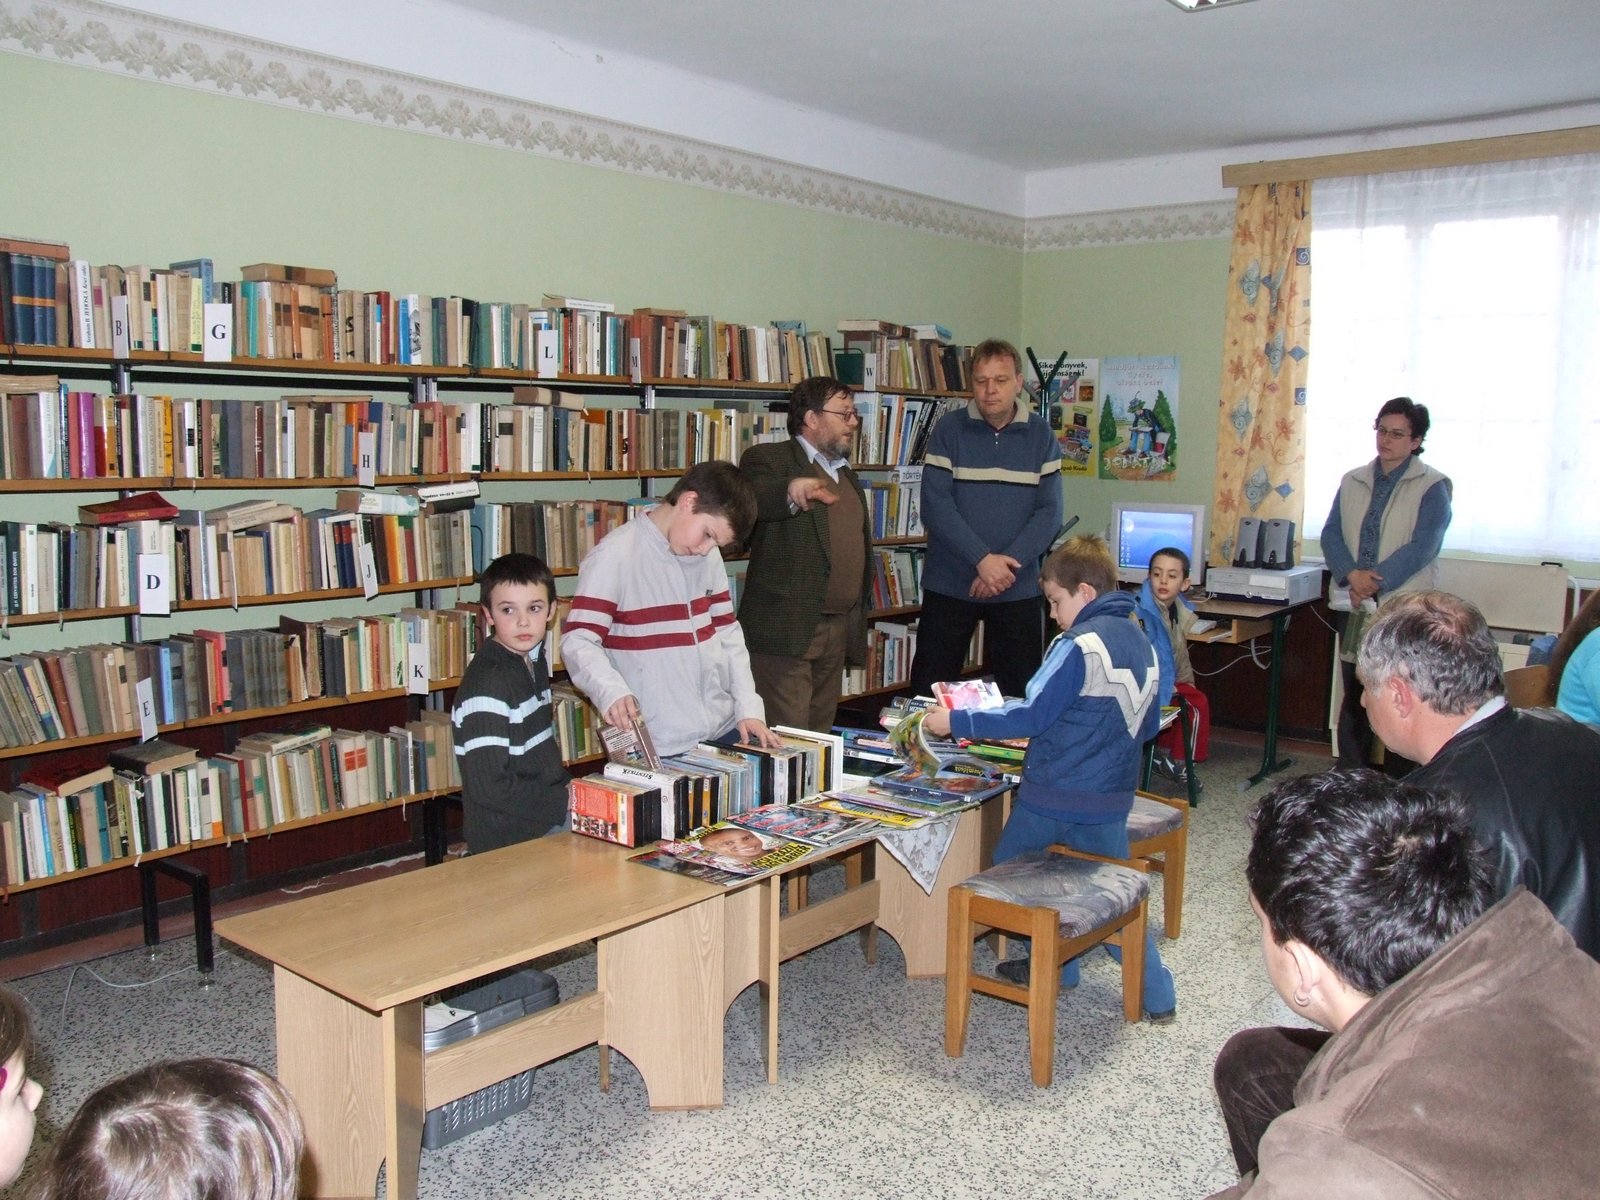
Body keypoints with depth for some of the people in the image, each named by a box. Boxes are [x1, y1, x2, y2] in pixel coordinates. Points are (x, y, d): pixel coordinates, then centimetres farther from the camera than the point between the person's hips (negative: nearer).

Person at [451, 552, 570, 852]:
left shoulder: (535, 659, 7)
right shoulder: (487, 684, -20)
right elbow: (489, 787, -23)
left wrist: (566, 791, 4)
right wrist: (565, 805, -17)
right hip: (508, 844, -9)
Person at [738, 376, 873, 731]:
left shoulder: (844, 471, 20)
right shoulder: (769, 459, -5)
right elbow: (749, 499, -27)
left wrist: (858, 618, 24)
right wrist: (791, 490, -47)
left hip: (840, 630, 8)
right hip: (787, 628, -8)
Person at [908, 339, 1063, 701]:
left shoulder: (1041, 436, 4)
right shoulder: (949, 430, -1)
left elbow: (1049, 511, -1)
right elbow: (935, 505, -9)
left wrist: (1008, 562, -15)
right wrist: (983, 559, -18)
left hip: (1018, 589, 1)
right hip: (949, 585, -1)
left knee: (1022, 696, 5)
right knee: (929, 695, 2)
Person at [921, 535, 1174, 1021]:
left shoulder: (1080, 646, -17)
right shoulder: (1142, 643, 8)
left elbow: (1031, 716, -20)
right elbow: (1147, 727, 17)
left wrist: (956, 721, -16)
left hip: (1054, 795, -7)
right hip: (1110, 799, 7)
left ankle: (1057, 969, 23)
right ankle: (1158, 995, 17)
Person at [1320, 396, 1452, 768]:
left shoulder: (1432, 486, -3)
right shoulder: (1353, 482, 12)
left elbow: (1422, 547, -12)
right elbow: (1331, 534, 4)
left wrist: (1373, 582, -19)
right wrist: (1352, 575, -14)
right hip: (1355, 608, 5)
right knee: (1354, 699, 11)